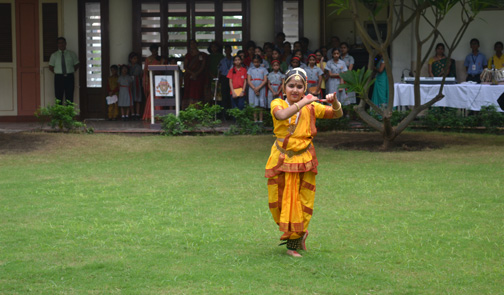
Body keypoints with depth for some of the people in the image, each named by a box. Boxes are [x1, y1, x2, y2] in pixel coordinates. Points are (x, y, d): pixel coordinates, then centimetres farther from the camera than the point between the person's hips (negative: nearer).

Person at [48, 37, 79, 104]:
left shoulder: (72, 54, 7)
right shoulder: (54, 55, 6)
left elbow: (76, 65, 14)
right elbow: (51, 67, 11)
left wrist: (71, 72, 5)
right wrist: (57, 73, 3)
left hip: (69, 78, 0)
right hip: (58, 78, 0)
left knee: (69, 97, 0)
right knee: (59, 97, -1)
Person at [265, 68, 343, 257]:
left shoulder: (311, 107, 1)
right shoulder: (277, 104, -5)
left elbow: (337, 114, 0)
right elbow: (282, 115, -28)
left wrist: (334, 102, -21)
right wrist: (302, 102, -30)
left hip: (303, 161, 0)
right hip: (281, 160, 0)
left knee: (302, 203, 2)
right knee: (278, 201, 6)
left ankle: (293, 245, 16)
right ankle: (299, 234, 31)